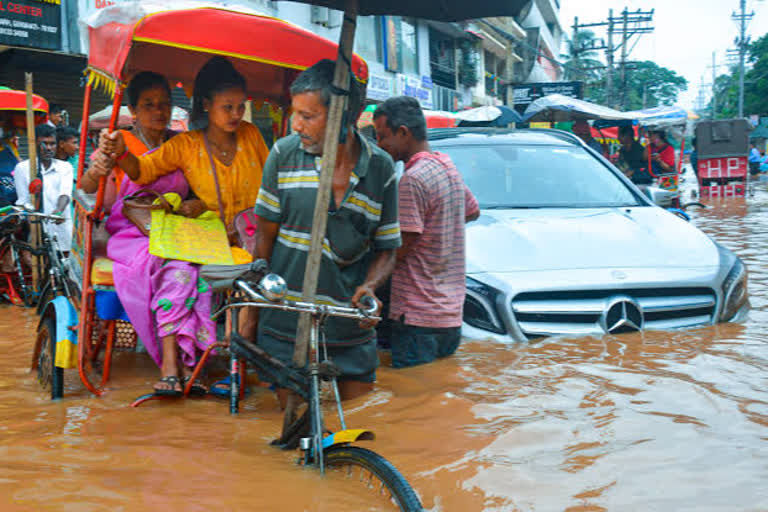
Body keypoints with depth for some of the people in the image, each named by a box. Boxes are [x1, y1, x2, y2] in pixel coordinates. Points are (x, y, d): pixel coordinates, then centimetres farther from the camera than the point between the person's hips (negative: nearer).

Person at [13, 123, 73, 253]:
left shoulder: (65, 167, 11)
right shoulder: (22, 168, 8)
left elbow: (65, 192, -5)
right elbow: (23, 201, 4)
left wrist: (59, 210, -27)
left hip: (61, 228, 1)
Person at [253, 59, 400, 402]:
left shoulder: (381, 168, -1)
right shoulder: (284, 154, -3)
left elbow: (386, 249, 6)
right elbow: (266, 236, 3)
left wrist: (370, 286, -13)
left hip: (352, 328, 1)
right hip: (286, 322, -1)